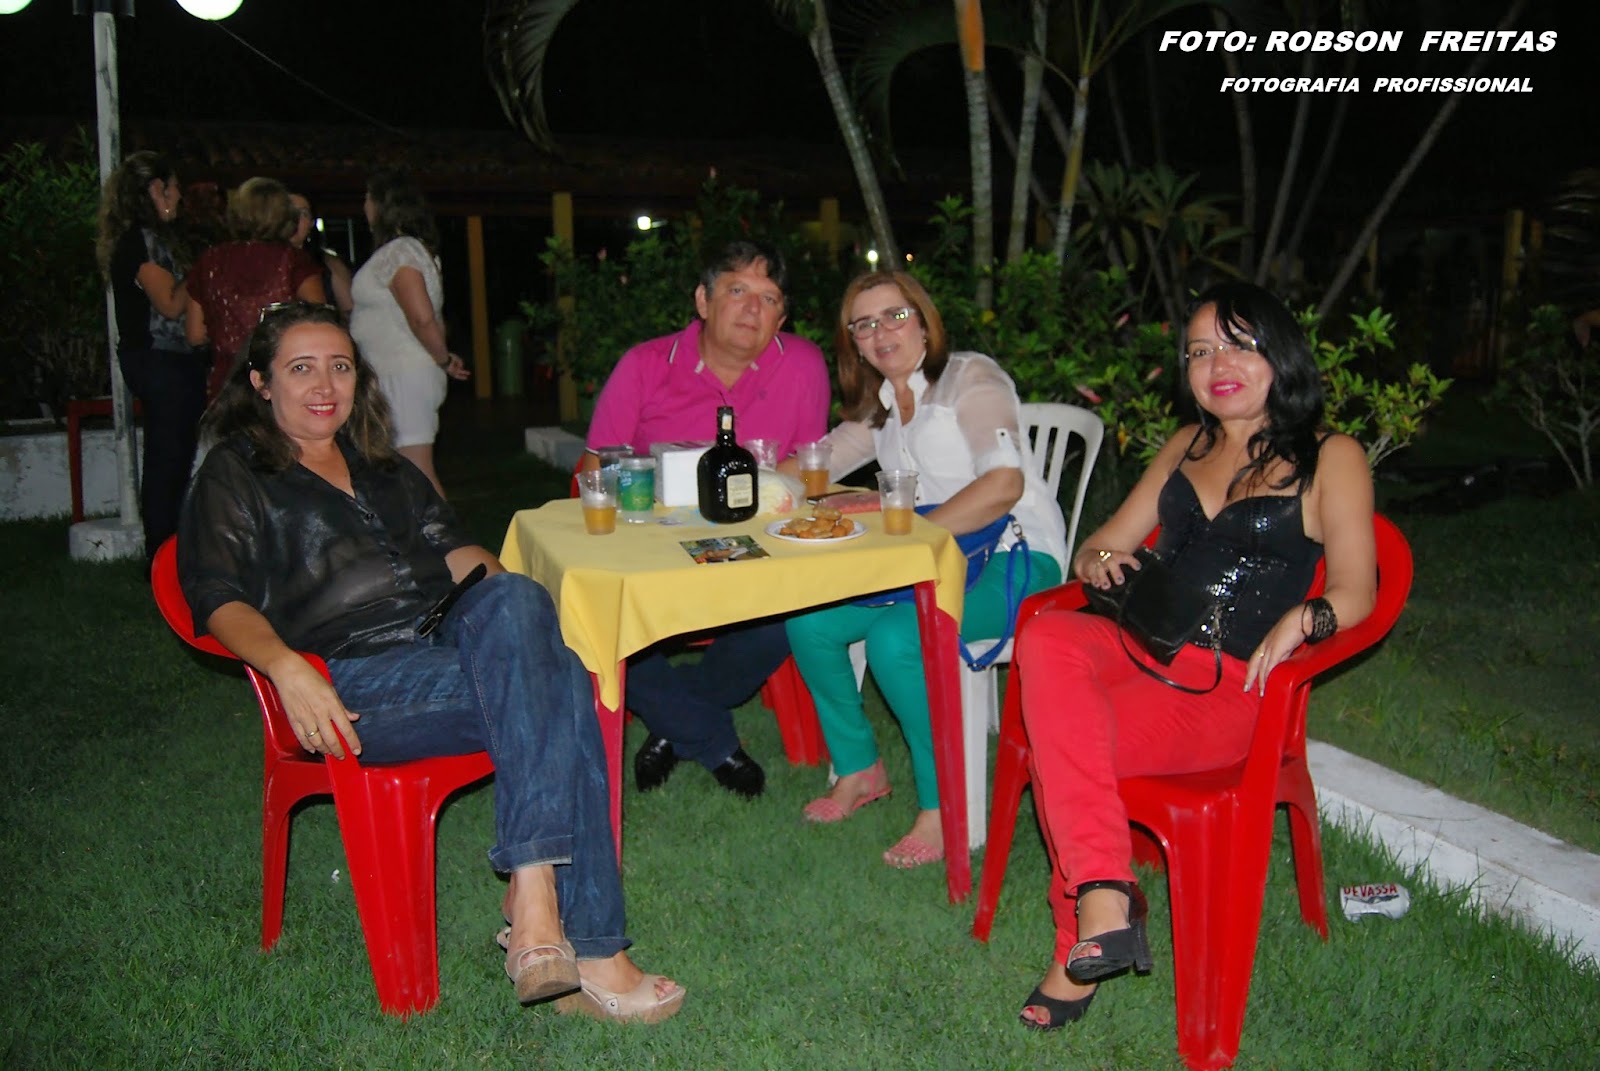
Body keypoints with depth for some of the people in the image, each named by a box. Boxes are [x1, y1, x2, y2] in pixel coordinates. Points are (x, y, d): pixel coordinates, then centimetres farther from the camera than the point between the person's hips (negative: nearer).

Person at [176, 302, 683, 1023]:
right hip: (353, 678, -5)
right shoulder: (234, 475, 13)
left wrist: (501, 591, -1)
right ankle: (588, 952, -32)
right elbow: (218, 599, -2)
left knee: (514, 600, -33)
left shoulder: (380, 466, 30)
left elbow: (450, 546, 21)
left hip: (446, 641, 5)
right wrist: (287, 668, -22)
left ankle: (532, 895, -35)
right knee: (556, 691, -30)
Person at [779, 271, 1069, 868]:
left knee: (893, 639, -31)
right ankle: (859, 768, 9)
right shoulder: (878, 408, 17)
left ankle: (944, 809, -14)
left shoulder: (971, 378, -7)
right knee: (808, 620, -10)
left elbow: (1004, 485, -21)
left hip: (1015, 560, -7)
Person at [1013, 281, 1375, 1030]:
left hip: (1229, 685, -5)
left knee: (1058, 738, -31)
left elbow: (1355, 592, -1)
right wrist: (1101, 561, -3)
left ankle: (1087, 932, -13)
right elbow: (1101, 546, 21)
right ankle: (1106, 897, -33)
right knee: (1045, 637, -32)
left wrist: (1300, 619, -23)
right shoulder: (1188, 447, 22)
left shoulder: (1330, 458, 6)